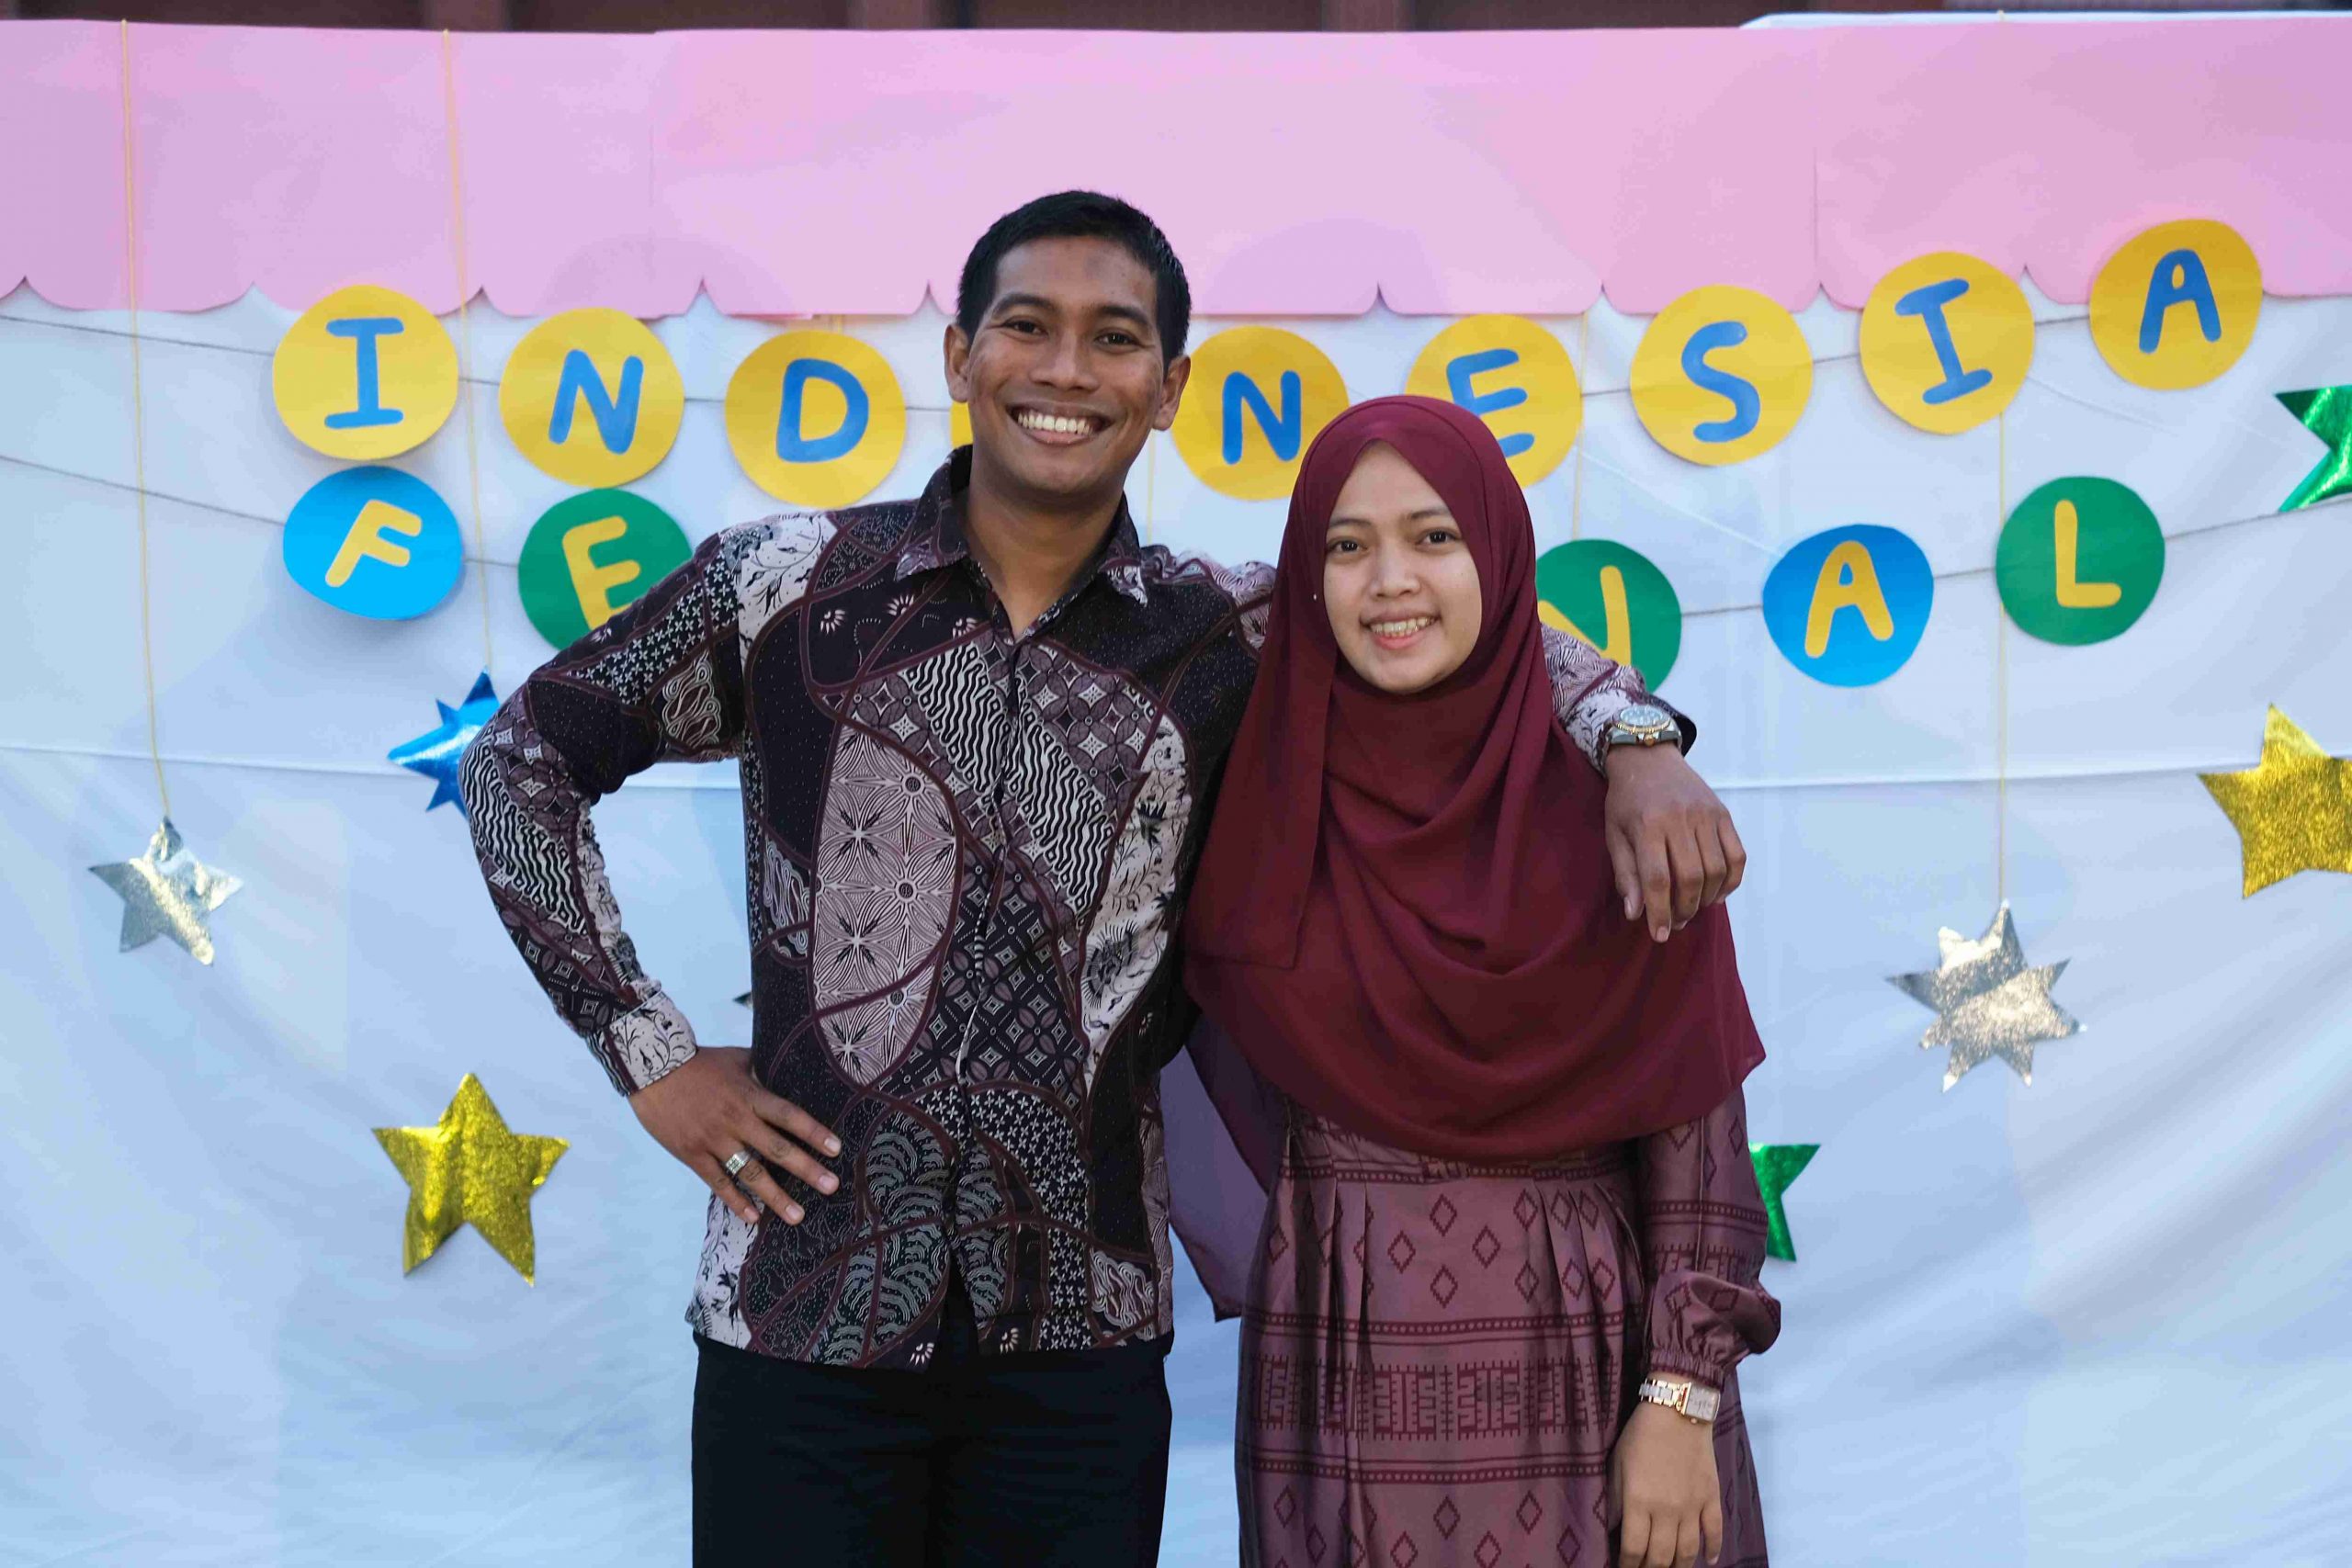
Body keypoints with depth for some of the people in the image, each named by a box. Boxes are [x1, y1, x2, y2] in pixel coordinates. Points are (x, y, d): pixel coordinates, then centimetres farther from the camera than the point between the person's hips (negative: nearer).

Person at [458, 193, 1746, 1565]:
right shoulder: (789, 585, -3)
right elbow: (523, 760, 4)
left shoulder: (1228, 640, 0)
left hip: (1083, 1341, 2)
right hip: (799, 1315, -1)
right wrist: (649, 1053, -1)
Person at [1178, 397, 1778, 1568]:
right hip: (1347, 1386, 1)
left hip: (1586, 1374, -1)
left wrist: (1682, 1402, -9)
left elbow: (1696, 1121, -5)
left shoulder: (1612, 799, -6)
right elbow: (1228, 1087, 10)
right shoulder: (1264, 810, -1)